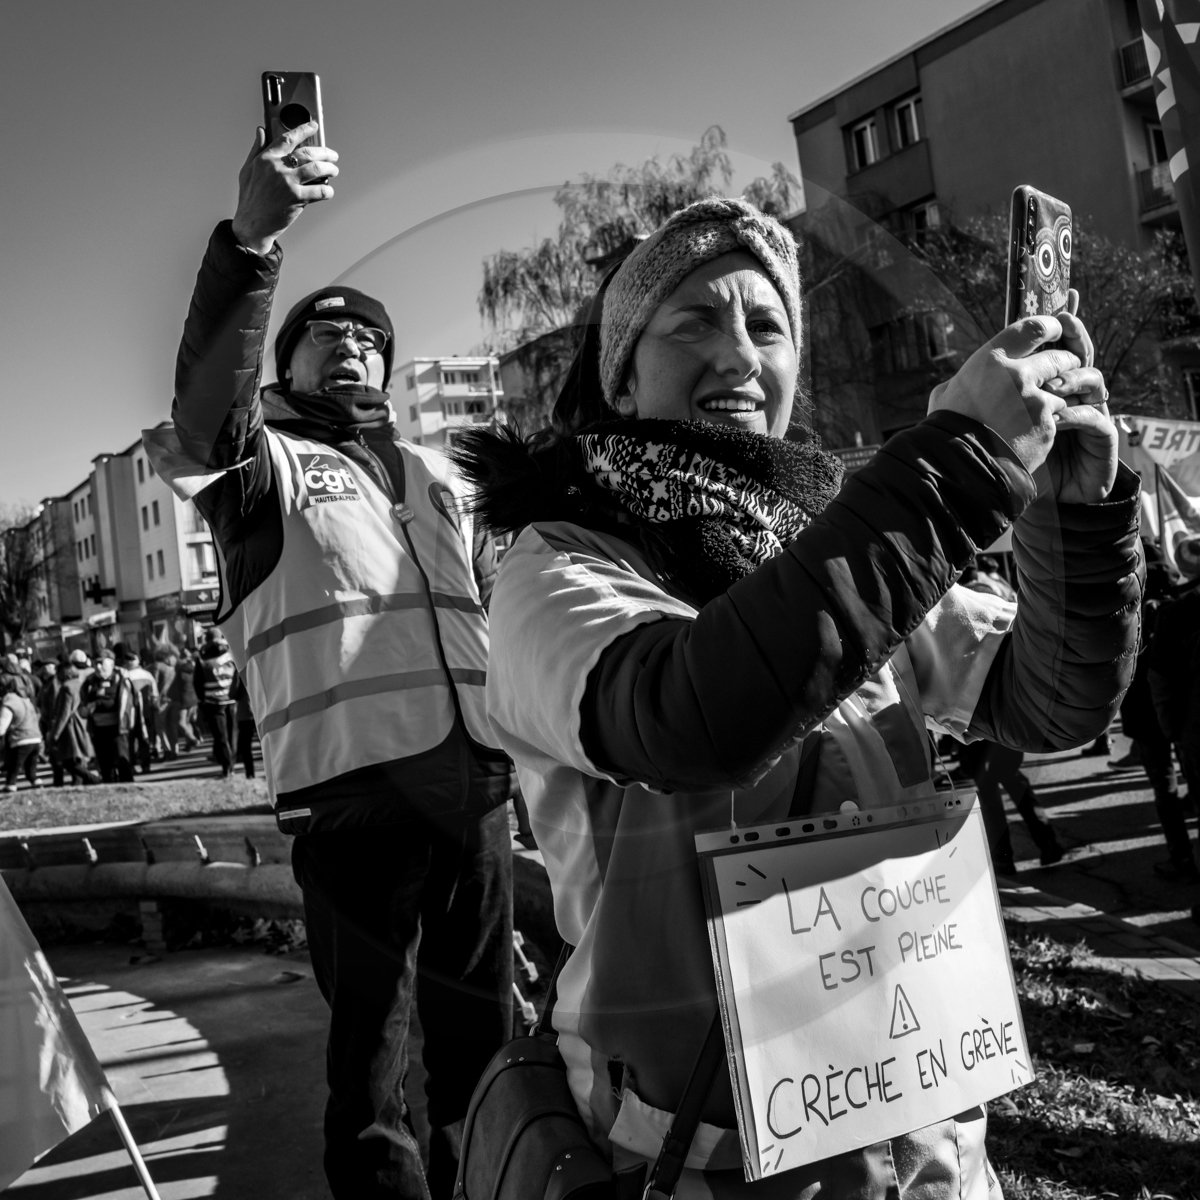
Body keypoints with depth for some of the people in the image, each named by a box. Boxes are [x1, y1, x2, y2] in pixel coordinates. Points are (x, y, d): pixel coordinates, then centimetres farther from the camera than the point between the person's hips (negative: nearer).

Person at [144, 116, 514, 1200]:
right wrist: (251, 240, -31)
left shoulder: (437, 477, 23)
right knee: (371, 1038, 2)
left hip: (476, 775, 5)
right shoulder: (260, 462, 7)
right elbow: (203, 404, -16)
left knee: (481, 1026, 14)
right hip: (356, 786, -4)